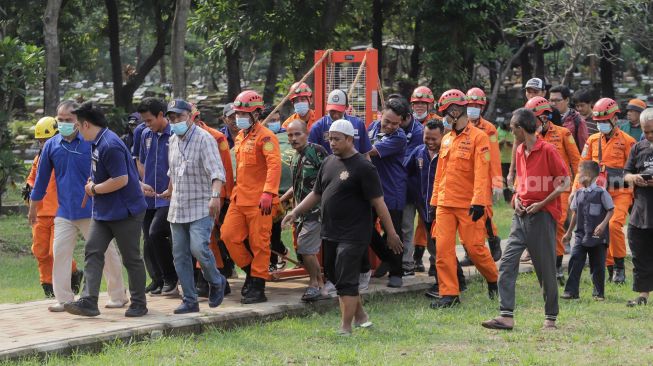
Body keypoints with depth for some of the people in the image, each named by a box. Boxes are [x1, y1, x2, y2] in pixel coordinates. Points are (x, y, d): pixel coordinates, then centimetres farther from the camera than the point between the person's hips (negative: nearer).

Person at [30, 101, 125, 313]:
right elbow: (41, 177, 13)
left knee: (106, 252, 4)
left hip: (91, 210, -3)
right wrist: (33, 207, 18)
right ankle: (64, 299, 6)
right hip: (64, 212, 3)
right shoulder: (51, 146, 3)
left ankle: (118, 296, 15)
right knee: (60, 254, -2)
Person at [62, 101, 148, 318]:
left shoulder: (110, 146, -22)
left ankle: (139, 304, 13)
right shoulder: (97, 143, 9)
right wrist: (93, 183, 5)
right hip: (103, 211, 10)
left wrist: (94, 189, -15)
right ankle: (89, 301, -4)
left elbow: (121, 180, -26)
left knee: (131, 258, 2)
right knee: (92, 252, 0)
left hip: (125, 212, -10)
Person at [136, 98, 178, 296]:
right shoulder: (146, 135, 11)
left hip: (168, 198, -7)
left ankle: (170, 279, -7)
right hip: (149, 197, 7)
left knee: (156, 233, -20)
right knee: (148, 242, 7)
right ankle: (157, 281, 20)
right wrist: (143, 184, 11)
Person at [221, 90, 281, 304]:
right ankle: (251, 271, 20)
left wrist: (268, 193, -31)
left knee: (259, 244, -2)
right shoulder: (240, 137, 17)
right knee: (228, 235, 3)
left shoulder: (265, 136, -12)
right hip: (239, 198, 8)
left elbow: (274, 165, -22)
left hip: (259, 200, -8)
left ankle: (258, 287, 4)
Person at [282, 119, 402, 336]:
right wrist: (296, 212, 8)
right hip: (330, 234, 8)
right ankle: (360, 316, 32)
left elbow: (378, 202, -12)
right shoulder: (329, 163, 12)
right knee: (335, 276, 15)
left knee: (346, 281, -9)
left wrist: (391, 233, -11)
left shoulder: (363, 167, -11)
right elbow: (316, 194, 20)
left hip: (353, 235, -8)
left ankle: (345, 329, -5)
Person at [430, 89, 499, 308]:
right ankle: (449, 294, 3)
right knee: (443, 248, -2)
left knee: (474, 247, -3)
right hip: (445, 205, 6)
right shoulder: (446, 140, 15)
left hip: (468, 205, -6)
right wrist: (435, 200, 15)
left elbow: (481, 173, -14)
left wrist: (479, 202, -22)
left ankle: (493, 279, 23)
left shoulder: (478, 137, -7)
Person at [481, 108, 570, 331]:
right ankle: (506, 316, -5)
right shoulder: (520, 151, 13)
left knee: (546, 268, 1)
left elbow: (565, 182, -10)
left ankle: (551, 318, 13)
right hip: (522, 215, 7)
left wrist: (542, 203, -15)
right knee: (507, 264, -3)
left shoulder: (547, 150, -11)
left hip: (542, 215, -7)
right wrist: (517, 198, 6)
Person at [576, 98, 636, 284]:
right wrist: (575, 190, 5)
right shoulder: (592, 141, 10)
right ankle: (610, 268, 13)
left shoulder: (626, 141, -3)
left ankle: (620, 265, -9)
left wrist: (636, 195, -1)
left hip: (620, 193, -5)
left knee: (614, 225, -23)